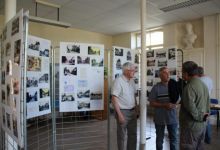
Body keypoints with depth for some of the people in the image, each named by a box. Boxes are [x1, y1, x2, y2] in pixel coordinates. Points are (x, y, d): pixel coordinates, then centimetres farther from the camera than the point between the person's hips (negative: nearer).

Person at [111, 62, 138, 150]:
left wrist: (136, 109, 12)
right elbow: (114, 99, -19)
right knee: (122, 135, 8)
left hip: (132, 111, 7)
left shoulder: (131, 81, 7)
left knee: (133, 134, 18)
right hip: (123, 111, -7)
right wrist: (119, 114, -20)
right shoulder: (118, 81, -16)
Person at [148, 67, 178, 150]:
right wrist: (164, 105, -19)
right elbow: (151, 103, -7)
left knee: (174, 138, 14)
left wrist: (174, 104, -15)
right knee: (159, 139, 13)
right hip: (160, 118, -2)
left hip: (172, 117, 2)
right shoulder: (156, 88, -7)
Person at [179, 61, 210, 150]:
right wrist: (203, 116, 15)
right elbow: (207, 105, 14)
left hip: (191, 125, -9)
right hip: (202, 125, 9)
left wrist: (199, 117, -12)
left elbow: (190, 106, -27)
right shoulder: (203, 85, 8)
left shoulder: (190, 87, -21)